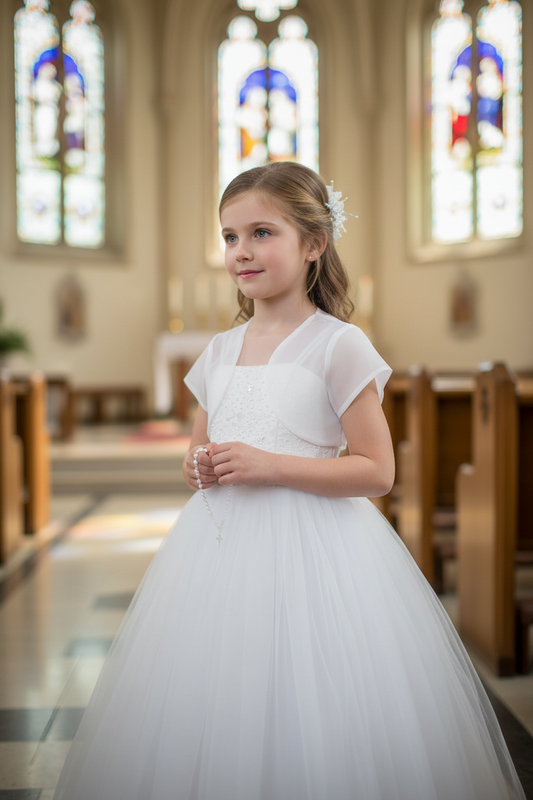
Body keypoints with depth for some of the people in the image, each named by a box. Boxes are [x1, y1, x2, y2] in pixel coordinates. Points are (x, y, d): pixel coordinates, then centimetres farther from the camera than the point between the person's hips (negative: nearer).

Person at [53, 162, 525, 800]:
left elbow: (376, 470, -10)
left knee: (308, 727, 0)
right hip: (218, 547, 6)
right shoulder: (219, 352, 11)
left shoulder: (338, 345, -7)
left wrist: (271, 465, -18)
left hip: (308, 549, -5)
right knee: (212, 724, 11)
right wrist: (197, 468, -1)